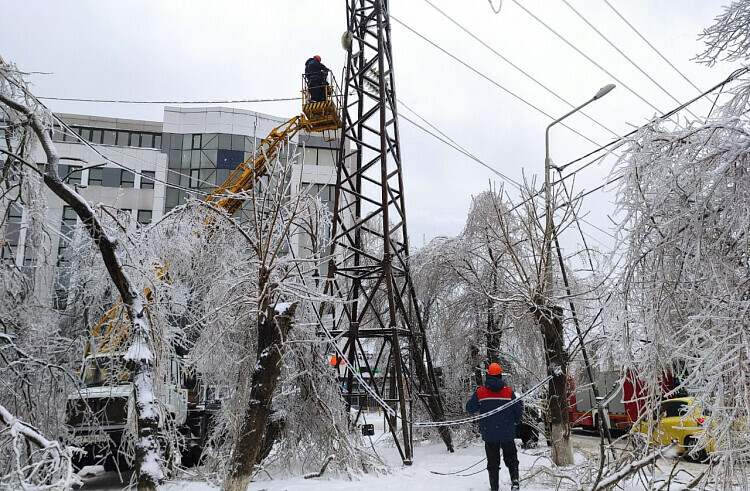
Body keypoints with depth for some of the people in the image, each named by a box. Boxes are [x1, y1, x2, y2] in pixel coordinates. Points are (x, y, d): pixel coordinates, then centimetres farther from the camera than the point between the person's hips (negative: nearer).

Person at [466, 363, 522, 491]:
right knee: (511, 458, 16)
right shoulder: (509, 392, -6)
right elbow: (518, 411, 0)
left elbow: (469, 409, 1)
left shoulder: (480, 392, -6)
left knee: (493, 461, 10)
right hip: (507, 433, 0)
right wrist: (516, 421, 21)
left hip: (489, 434, 0)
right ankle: (514, 480, -2)